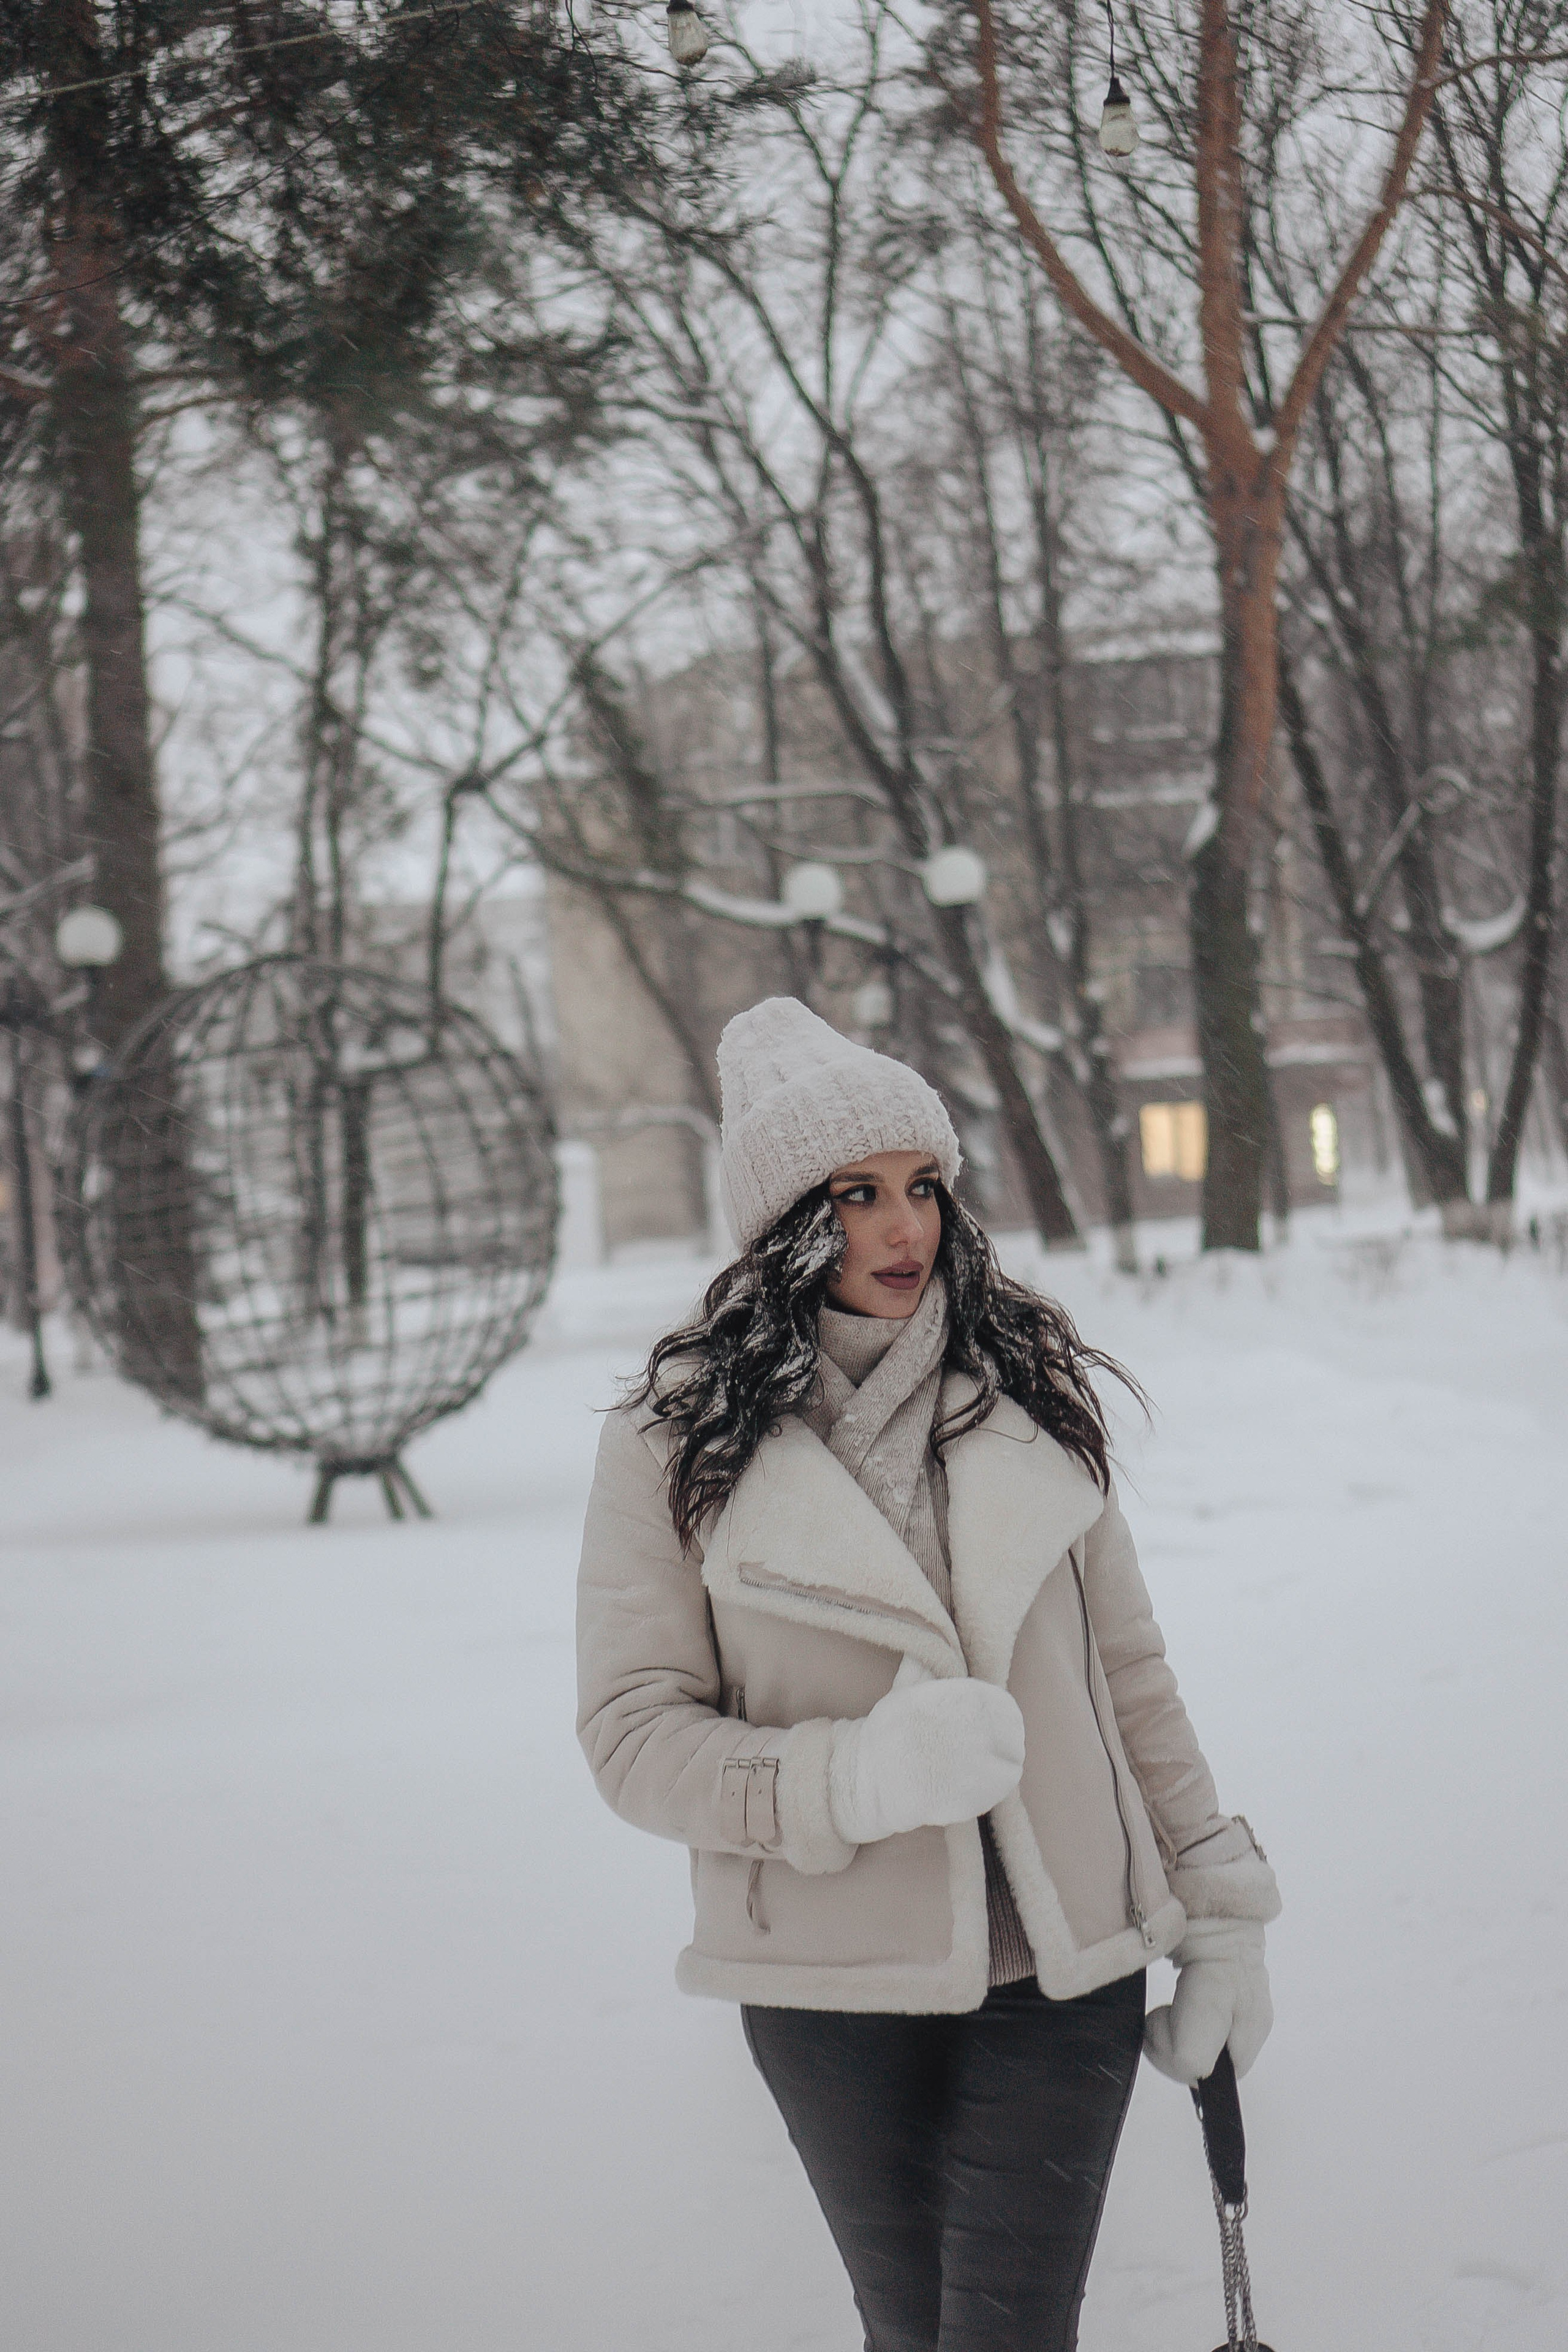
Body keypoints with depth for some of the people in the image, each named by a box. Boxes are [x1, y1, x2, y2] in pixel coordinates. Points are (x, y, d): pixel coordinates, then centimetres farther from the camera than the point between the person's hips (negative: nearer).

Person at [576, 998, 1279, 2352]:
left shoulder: (1028, 1388, 3)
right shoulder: (678, 1438, -5)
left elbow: (1129, 1669, 9)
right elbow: (634, 1735, -7)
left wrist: (1219, 1907, 8)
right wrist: (856, 1778, -22)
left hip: (1062, 1977, 1)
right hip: (836, 1986, -1)